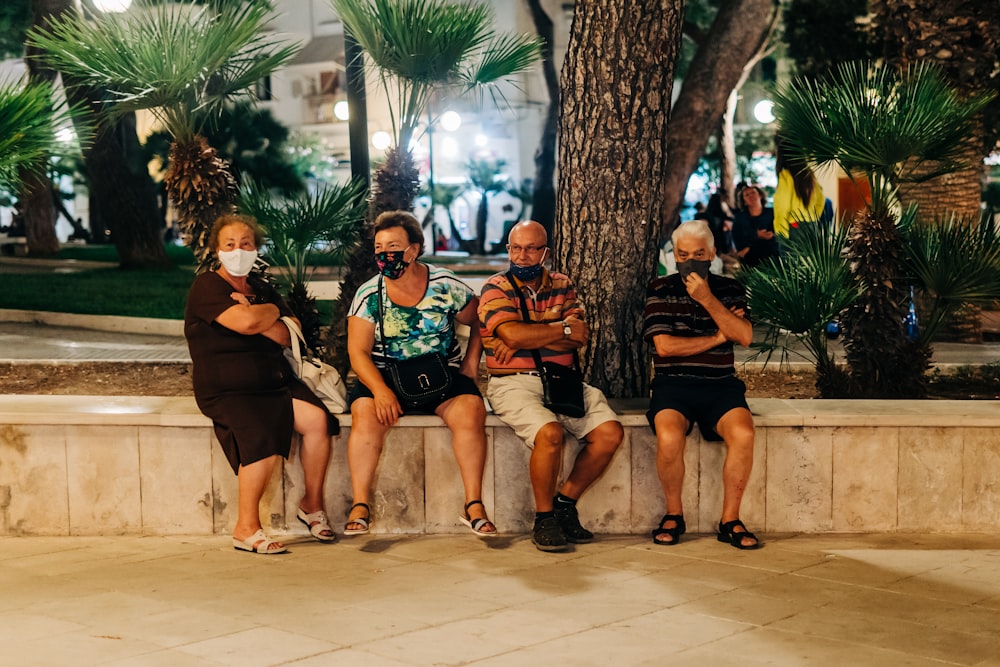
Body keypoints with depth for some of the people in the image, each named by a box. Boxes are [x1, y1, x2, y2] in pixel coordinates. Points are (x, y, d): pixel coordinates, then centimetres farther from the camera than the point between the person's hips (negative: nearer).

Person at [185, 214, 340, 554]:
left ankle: (312, 503, -1)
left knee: (317, 417, -20)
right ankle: (246, 528, -17)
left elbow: (286, 335, 5)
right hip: (226, 389, -6)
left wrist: (254, 315, -10)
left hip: (276, 382, 6)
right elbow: (245, 322, -20)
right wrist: (272, 311, 1)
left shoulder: (261, 288, 19)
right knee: (263, 436, -31)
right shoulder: (207, 286, -2)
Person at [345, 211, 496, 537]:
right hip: (385, 376, 0)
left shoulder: (447, 286, -2)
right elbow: (358, 352, -6)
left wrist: (470, 366, -1)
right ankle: (360, 506, -23)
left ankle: (474, 505, -19)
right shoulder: (369, 295, -3)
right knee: (366, 415, -29)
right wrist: (380, 389, -22)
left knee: (471, 411, -27)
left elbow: (480, 324, 12)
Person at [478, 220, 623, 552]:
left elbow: (580, 337, 0)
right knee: (550, 433, -31)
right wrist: (563, 329, -4)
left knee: (610, 432, -15)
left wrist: (530, 337, -11)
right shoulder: (496, 288, 3)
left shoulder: (561, 285, 15)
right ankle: (544, 518, -10)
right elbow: (513, 334, -15)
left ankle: (565, 503, 2)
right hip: (514, 384, -5)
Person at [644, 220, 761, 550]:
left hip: (720, 384, 2)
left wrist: (708, 300, -12)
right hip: (673, 384, -1)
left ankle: (730, 521, -13)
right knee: (669, 438, -33)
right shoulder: (660, 290, 6)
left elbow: (744, 336, -4)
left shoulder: (729, 289, 12)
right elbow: (665, 346, -6)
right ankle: (673, 515, -7)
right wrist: (719, 337, -1)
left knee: (743, 434, -29)